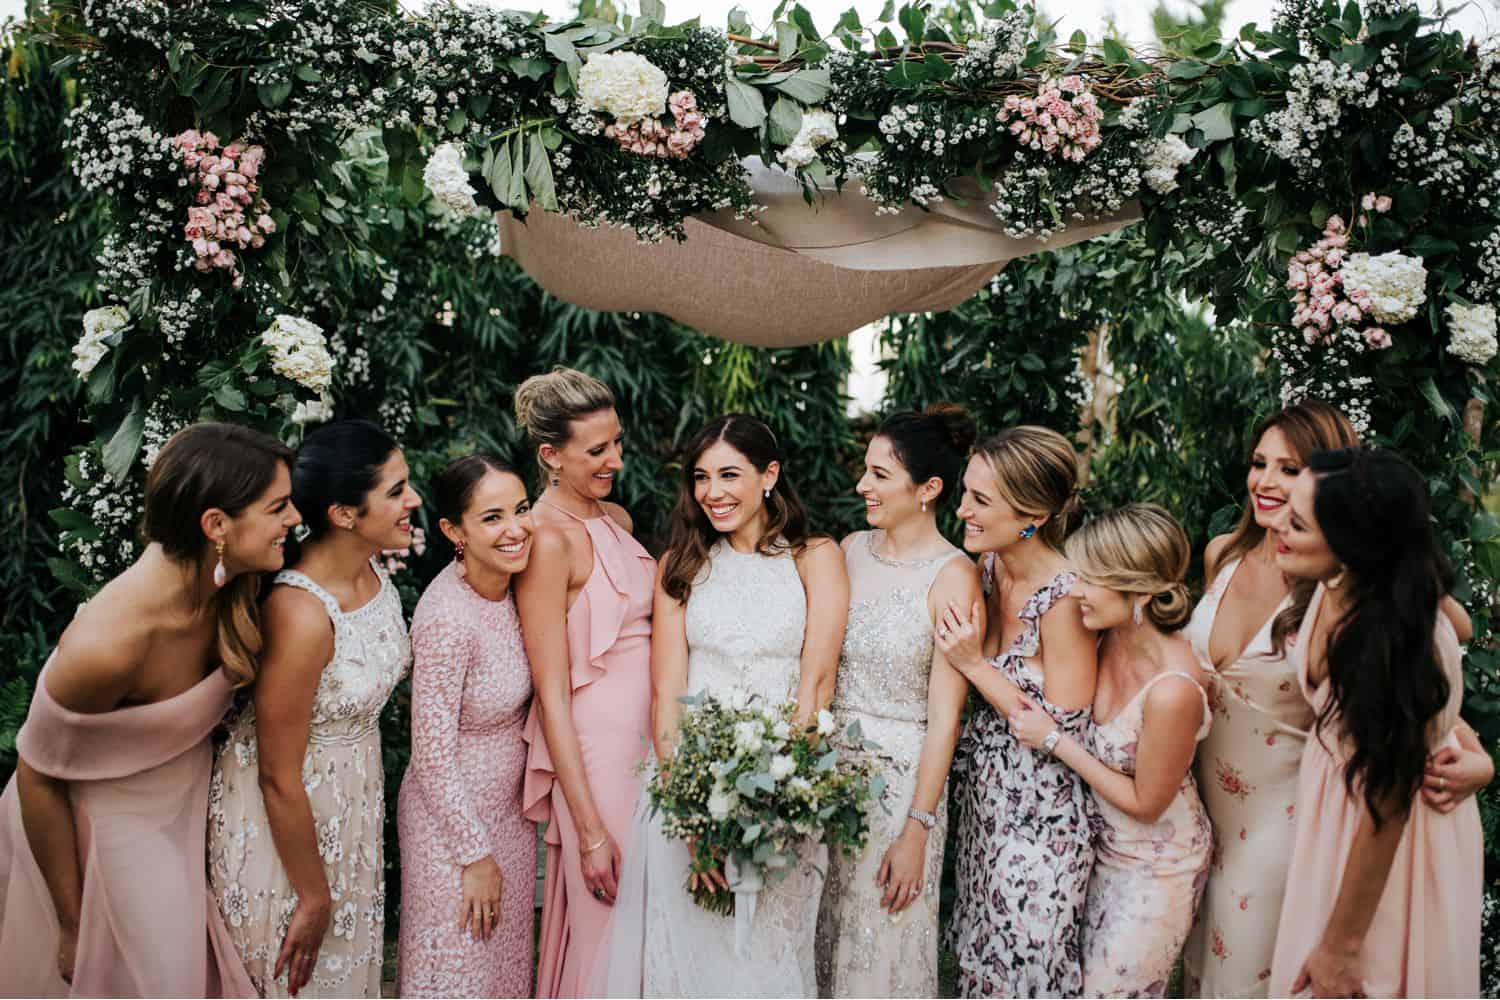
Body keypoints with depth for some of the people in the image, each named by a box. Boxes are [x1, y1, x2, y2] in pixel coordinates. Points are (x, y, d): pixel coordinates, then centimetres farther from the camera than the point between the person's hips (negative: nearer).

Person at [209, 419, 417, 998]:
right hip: (284, 816, -7)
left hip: (352, 794, 7)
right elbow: (279, 776, -24)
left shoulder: (372, 568, -8)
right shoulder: (302, 614, -32)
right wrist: (314, 897, -15)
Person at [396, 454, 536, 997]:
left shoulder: (508, 583, -6)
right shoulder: (448, 617, -29)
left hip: (509, 805, 7)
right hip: (454, 817, -7)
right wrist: (475, 855, -16)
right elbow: (433, 754, -23)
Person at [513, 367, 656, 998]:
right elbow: (552, 693, -16)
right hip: (594, 752, -7)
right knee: (609, 929, 4)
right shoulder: (547, 539, -15)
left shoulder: (617, 519, 8)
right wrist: (590, 831, -17)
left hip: (648, 741, 7)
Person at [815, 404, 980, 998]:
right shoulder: (851, 549, 4)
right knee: (824, 934, 15)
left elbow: (944, 715, -14)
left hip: (900, 774, -5)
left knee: (882, 948, 8)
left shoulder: (952, 575, -13)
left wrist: (917, 831, -15)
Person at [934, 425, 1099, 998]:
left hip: (1040, 819, -7)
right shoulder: (986, 569, -2)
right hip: (983, 799, 7)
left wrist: (976, 664, -20)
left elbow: (1062, 729, -21)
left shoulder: (1064, 597, -24)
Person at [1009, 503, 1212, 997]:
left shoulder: (1172, 690, -33)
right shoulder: (1110, 636, -13)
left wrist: (1054, 740, -20)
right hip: (1103, 843, 6)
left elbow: (1145, 804, -21)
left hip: (1156, 864, -6)